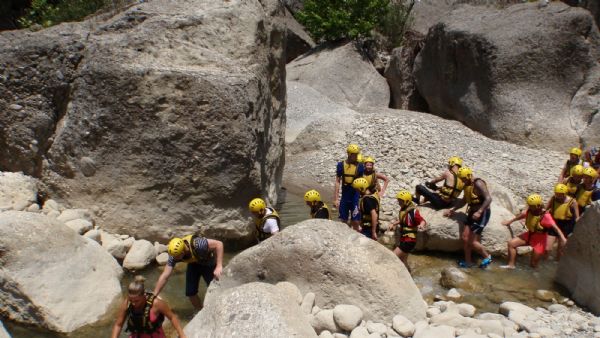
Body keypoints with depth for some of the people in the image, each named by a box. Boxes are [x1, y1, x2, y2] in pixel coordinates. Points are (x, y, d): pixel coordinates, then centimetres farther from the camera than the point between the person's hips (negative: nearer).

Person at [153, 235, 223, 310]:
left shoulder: (197, 244, -43)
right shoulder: (174, 255, -27)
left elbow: (219, 244, -39)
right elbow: (164, 276, -21)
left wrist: (219, 267, -44)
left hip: (208, 263, -4)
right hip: (194, 264, 4)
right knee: (190, 292, -4)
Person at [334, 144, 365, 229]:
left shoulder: (359, 166, -4)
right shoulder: (341, 165, -1)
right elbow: (337, 182, 1)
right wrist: (336, 199, -2)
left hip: (355, 197, -2)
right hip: (344, 197, 2)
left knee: (355, 222, -1)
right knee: (344, 221, 9)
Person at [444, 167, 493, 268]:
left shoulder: (478, 184, -18)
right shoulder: (467, 185, 10)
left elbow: (488, 198, -27)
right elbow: (464, 201, 22)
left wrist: (479, 212, -34)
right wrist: (453, 209, 15)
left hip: (482, 213, -9)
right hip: (472, 213, 9)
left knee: (472, 241, -7)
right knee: (465, 238, 5)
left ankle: (487, 257, 14)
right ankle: (468, 261, 17)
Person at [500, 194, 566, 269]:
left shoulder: (545, 216, -28)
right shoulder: (529, 211, -8)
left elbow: (555, 227, -35)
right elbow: (522, 215, 12)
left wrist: (562, 237, -49)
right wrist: (510, 221, 24)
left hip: (540, 240, -6)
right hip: (529, 235, 6)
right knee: (511, 243, -4)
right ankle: (511, 264, 8)